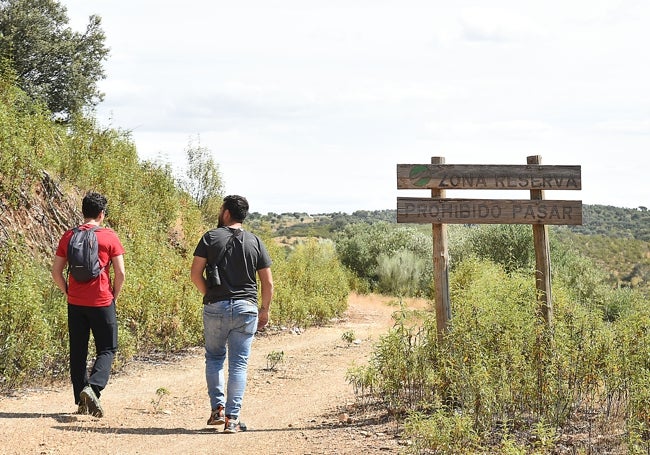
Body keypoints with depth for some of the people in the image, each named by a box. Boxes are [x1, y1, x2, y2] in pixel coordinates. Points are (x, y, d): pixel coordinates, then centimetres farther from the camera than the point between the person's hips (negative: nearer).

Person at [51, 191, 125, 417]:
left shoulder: (68, 236, 3)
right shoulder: (110, 237, -5)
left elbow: (56, 272, 3)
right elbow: (120, 273, -7)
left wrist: (68, 293, 13)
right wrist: (114, 296, 6)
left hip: (75, 304, 3)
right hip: (102, 303, -3)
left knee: (78, 352, 11)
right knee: (107, 350, 6)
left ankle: (81, 400, 13)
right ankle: (93, 387, -17)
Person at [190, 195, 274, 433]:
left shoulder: (210, 238, -1)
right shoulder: (255, 242, 4)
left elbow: (195, 274, -4)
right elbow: (268, 282, 3)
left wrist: (209, 294, 10)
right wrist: (265, 310, 14)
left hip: (215, 307, 0)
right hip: (246, 308, 1)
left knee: (214, 357, 17)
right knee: (239, 364, 2)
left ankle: (217, 409, 9)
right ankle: (232, 418, -1)